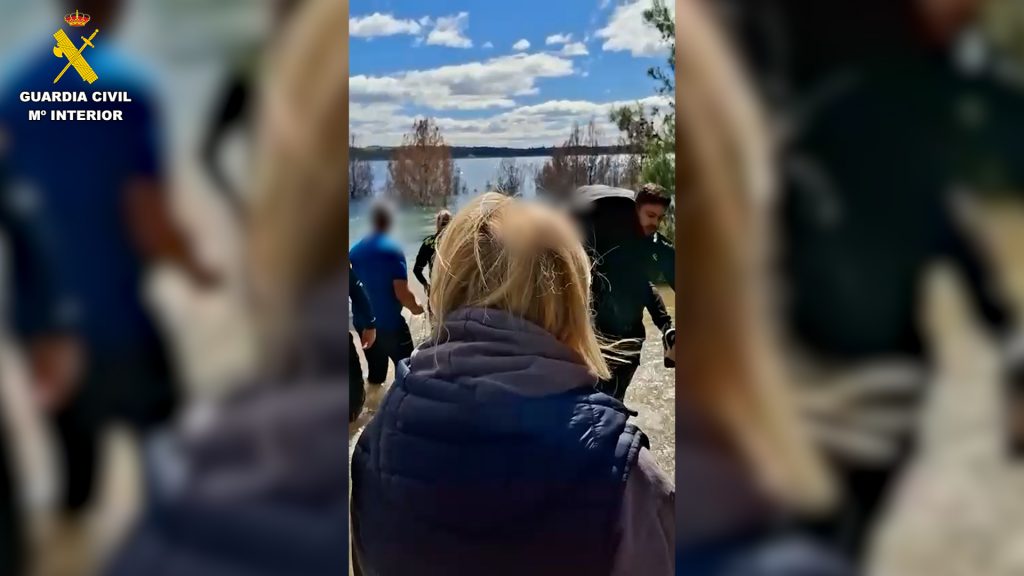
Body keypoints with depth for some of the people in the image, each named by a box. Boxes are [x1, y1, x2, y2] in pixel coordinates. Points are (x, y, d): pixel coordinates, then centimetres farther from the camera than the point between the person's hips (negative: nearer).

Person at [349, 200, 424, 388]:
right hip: (390, 323, -6)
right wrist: (415, 307, 0)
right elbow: (401, 293, -19)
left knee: (375, 373, 17)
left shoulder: (354, 251, 3)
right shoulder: (393, 250, -15)